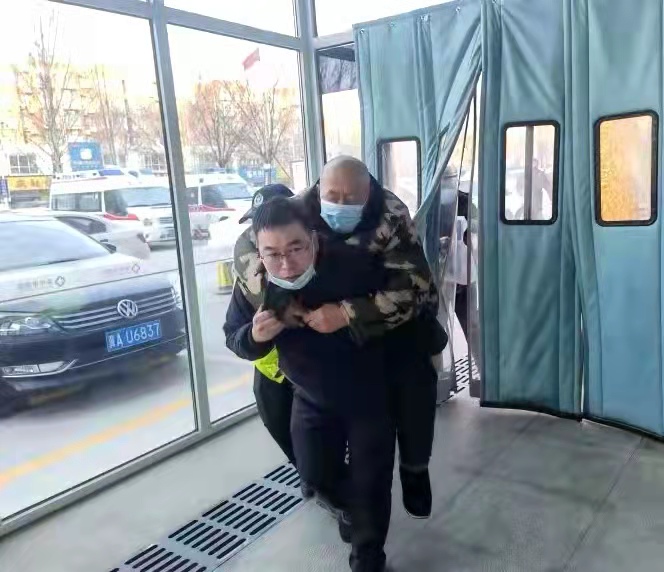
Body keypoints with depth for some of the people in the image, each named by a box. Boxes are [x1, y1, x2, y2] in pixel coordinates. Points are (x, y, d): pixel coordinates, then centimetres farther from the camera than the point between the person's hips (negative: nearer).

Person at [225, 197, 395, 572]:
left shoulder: (354, 265, -33)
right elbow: (233, 336, -8)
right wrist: (255, 336, -29)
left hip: (370, 394, -3)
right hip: (312, 398, 4)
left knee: (370, 481, 5)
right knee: (315, 471, 16)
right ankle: (353, 507, 51)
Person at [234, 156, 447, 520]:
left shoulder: (392, 218, -30)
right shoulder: (301, 211, -20)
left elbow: (412, 287, -38)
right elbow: (247, 247, -18)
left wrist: (346, 315, -49)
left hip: (397, 315, -3)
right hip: (330, 316, 3)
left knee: (414, 378, -22)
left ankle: (414, 469, 5)